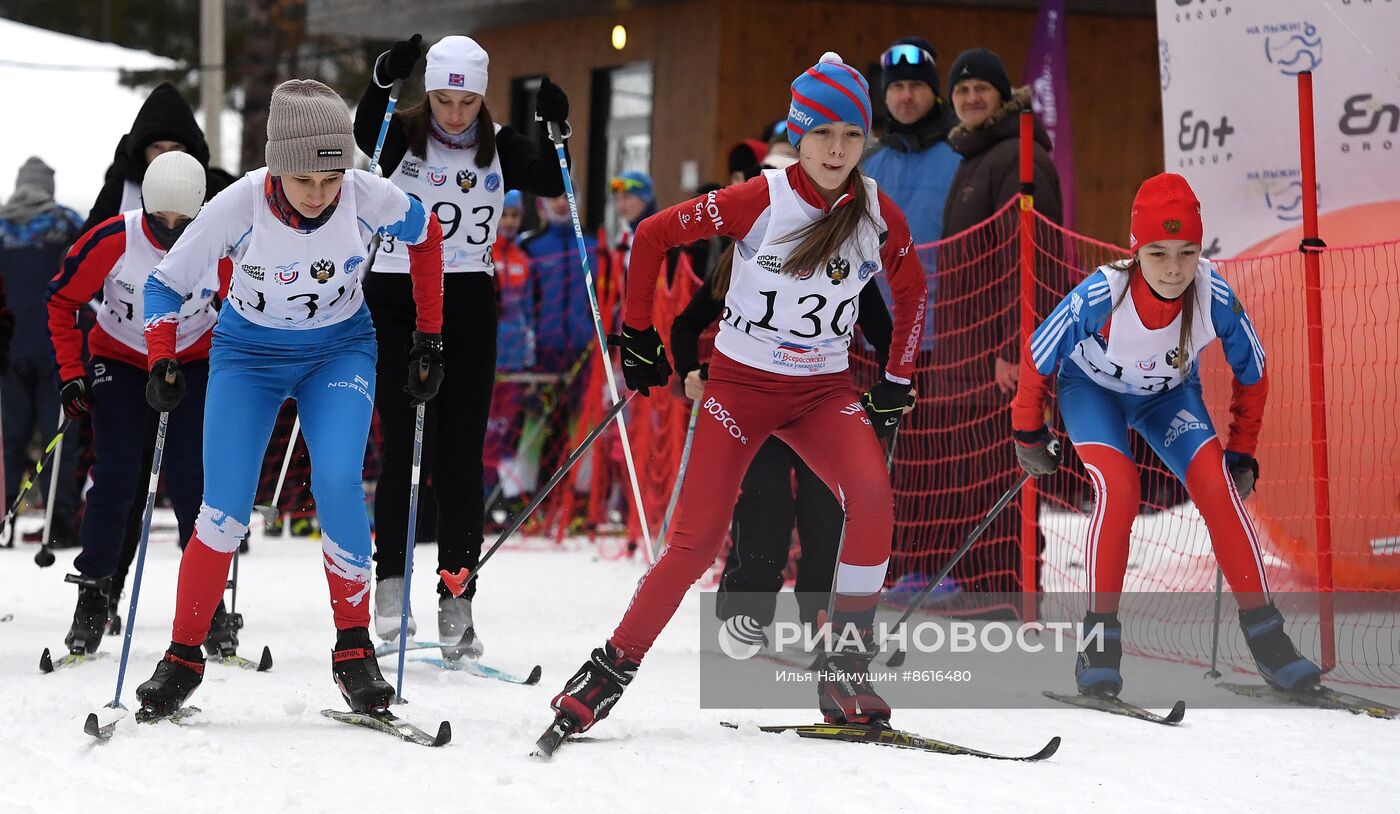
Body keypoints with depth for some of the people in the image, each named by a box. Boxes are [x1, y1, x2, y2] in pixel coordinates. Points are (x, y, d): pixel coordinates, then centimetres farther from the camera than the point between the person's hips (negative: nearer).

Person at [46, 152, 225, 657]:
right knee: (116, 480, -11)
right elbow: (62, 299, -9)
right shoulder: (113, 240, -24)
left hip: (193, 364, 0)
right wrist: (71, 373, -10)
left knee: (193, 482, -9)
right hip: (119, 363, 0)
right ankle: (92, 594, 2)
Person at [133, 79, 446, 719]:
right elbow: (166, 284, -11)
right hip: (249, 354, 0)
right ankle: (183, 657, 6)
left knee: (338, 482, -23)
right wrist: (162, 363, -26)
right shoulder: (239, 206, -26)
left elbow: (425, 234, 0)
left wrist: (429, 336, 1)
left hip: (340, 352, 0)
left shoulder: (367, 197, -24)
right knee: (225, 509, -12)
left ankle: (353, 649, -8)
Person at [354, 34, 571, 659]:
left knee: (461, 456, 1)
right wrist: (385, 79, -42)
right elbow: (364, 132, -25)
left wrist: (554, 128, -20)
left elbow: (552, 183, -4)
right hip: (395, 302, -2)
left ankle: (456, 599, 3)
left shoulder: (500, 146, 5)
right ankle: (391, 579, 4)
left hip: (469, 306, 2)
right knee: (405, 448, -9)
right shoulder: (401, 135, -4)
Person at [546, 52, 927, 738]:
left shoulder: (877, 215, -5)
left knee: (873, 495, -25)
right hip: (741, 380, -2)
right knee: (697, 541, -10)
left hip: (824, 391, 2)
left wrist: (896, 383, 11)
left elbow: (910, 291, 14)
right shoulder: (760, 201, -14)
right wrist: (639, 336, 0)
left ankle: (845, 674, -17)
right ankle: (610, 672, 5)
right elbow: (652, 235, -4)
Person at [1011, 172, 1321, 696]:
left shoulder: (1215, 298, -30)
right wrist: (1028, 434, -4)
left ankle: (1264, 634, -10)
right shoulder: (1100, 297, -37)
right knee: (1118, 487, -27)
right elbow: (1037, 358, -17)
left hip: (1169, 395, 2)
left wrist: (1242, 452, -3)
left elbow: (1251, 373, -9)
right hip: (1092, 388, -2)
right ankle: (1100, 638, -15)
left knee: (1218, 486, -18)